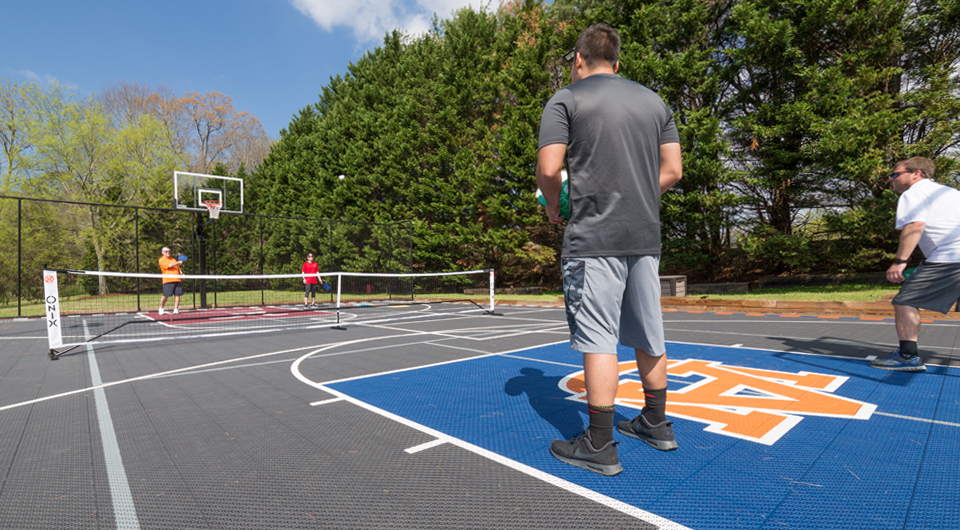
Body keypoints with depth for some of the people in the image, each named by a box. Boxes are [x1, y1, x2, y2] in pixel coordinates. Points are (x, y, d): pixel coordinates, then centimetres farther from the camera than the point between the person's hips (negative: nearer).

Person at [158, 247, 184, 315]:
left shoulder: (173, 260, 25)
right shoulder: (161, 260, 5)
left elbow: (178, 269, 29)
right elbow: (169, 265, -11)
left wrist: (181, 273, 9)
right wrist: (178, 263, 0)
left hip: (177, 280, 5)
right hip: (168, 280, -5)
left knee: (177, 295, -3)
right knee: (165, 295, -6)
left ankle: (175, 309, 0)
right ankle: (161, 308, 15)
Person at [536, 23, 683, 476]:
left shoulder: (565, 100, 0)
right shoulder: (656, 102, 17)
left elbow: (549, 169, -11)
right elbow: (672, 171, 12)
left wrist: (553, 204, 7)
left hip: (594, 237, -6)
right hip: (646, 235, 6)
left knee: (598, 340, -2)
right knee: (648, 336, 16)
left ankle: (600, 446, 7)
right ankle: (656, 425, 31)